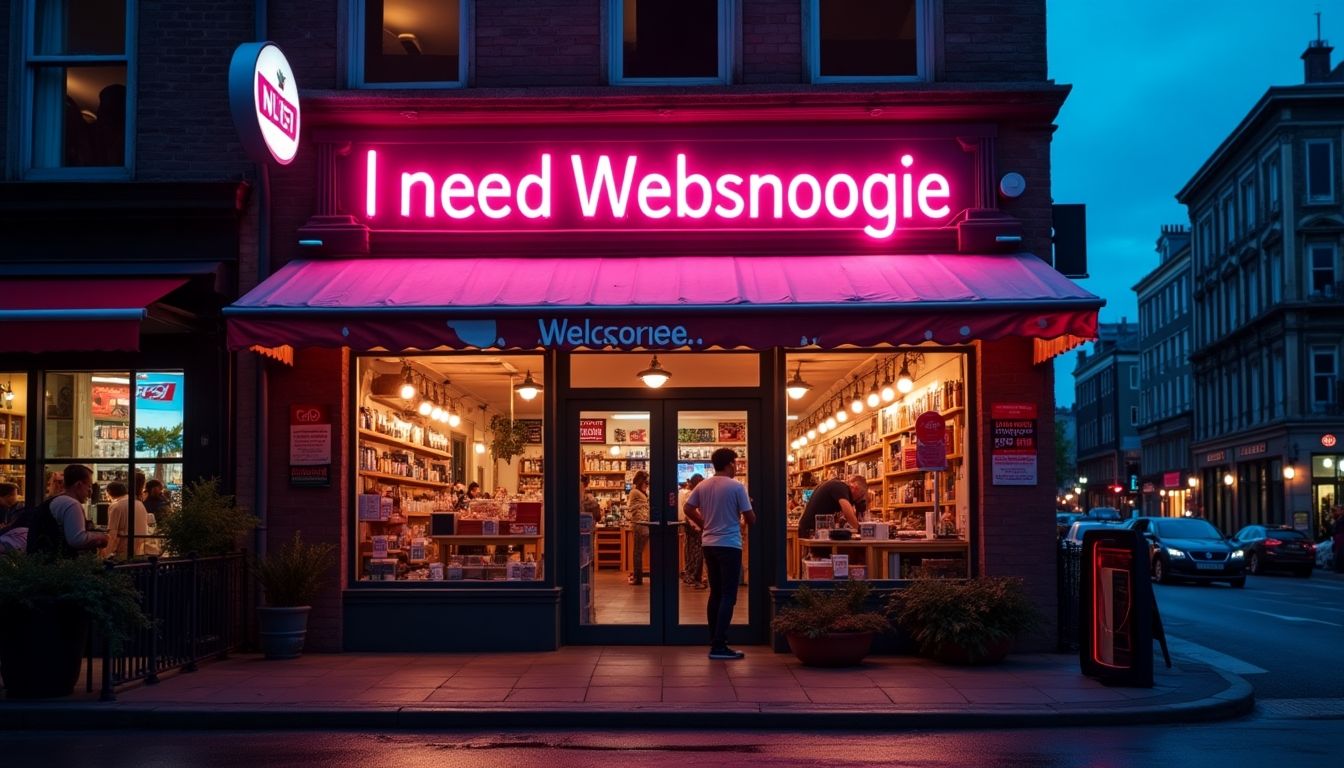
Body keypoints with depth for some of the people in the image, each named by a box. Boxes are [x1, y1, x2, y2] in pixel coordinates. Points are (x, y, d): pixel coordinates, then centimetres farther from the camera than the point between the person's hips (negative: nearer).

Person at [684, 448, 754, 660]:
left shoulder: (702, 486, 5)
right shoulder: (736, 487, -11)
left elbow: (688, 509, 5)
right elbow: (750, 519, -9)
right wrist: (750, 522, 14)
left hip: (709, 544, 6)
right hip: (729, 545, -6)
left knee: (715, 594, 15)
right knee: (728, 597, -4)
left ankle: (714, 641, 18)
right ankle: (719, 646, -9)